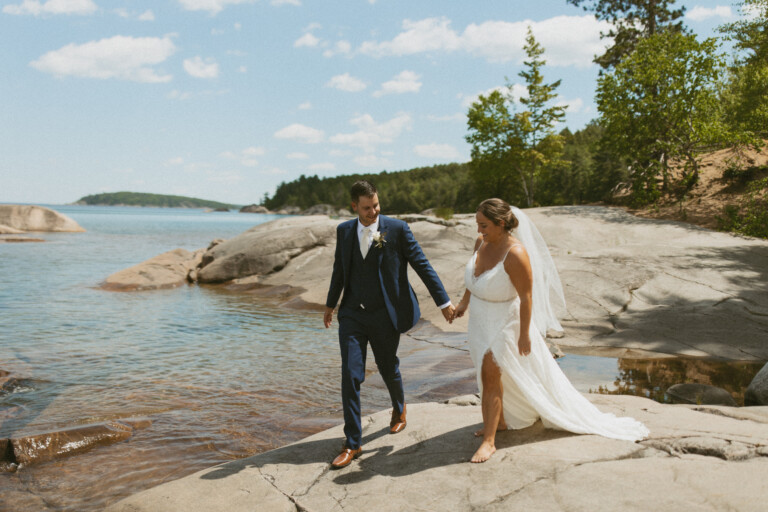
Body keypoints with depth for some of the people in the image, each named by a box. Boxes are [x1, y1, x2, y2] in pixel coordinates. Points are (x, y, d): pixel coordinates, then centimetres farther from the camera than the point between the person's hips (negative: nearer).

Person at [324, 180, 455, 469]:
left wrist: (444, 302, -7)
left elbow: (422, 265, -6)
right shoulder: (344, 231, 3)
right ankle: (352, 444, 7)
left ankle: (399, 407, 50)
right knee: (350, 376, -3)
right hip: (352, 315, 2)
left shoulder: (397, 229, -8)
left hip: (385, 315, -2)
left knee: (388, 368, 16)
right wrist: (330, 304, 24)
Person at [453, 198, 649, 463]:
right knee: (489, 373, 21)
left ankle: (489, 441, 9)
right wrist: (464, 301, 16)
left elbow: (526, 297, -22)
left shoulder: (515, 254, -29)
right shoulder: (482, 242, -7)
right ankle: (500, 421, 42)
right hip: (481, 321, 8)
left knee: (490, 377, -5)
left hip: (503, 324, -8)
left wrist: (524, 335, -18)